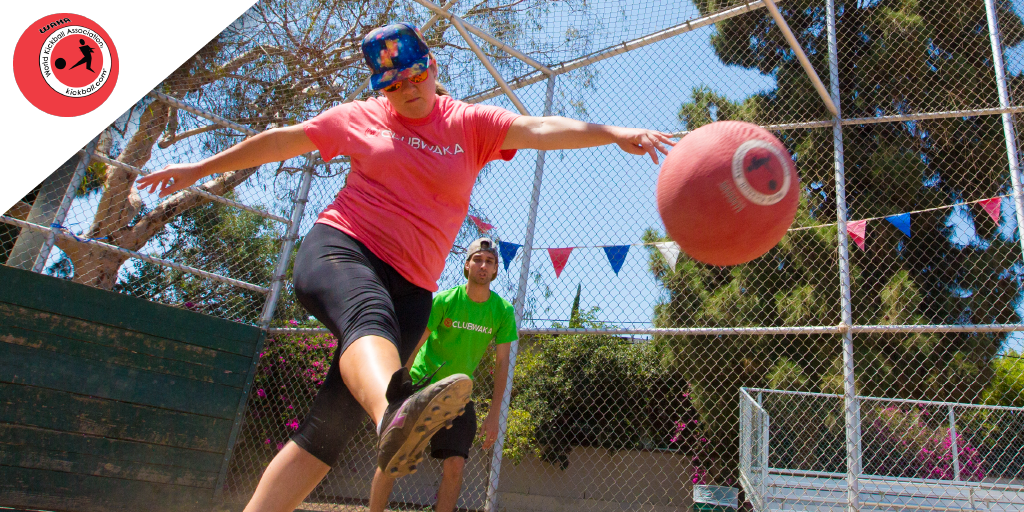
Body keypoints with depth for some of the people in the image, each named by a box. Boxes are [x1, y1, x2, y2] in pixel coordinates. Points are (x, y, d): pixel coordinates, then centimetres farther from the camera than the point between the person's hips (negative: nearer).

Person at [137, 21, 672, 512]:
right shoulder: (361, 117, 11)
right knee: (369, 311, -39)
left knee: (333, 421, -8)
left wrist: (612, 133, -22)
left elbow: (542, 129, -6)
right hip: (338, 248, -1)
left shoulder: (471, 123, 9)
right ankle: (394, 412, -66)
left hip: (408, 287, 1)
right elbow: (282, 140, 19)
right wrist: (201, 167, 25)